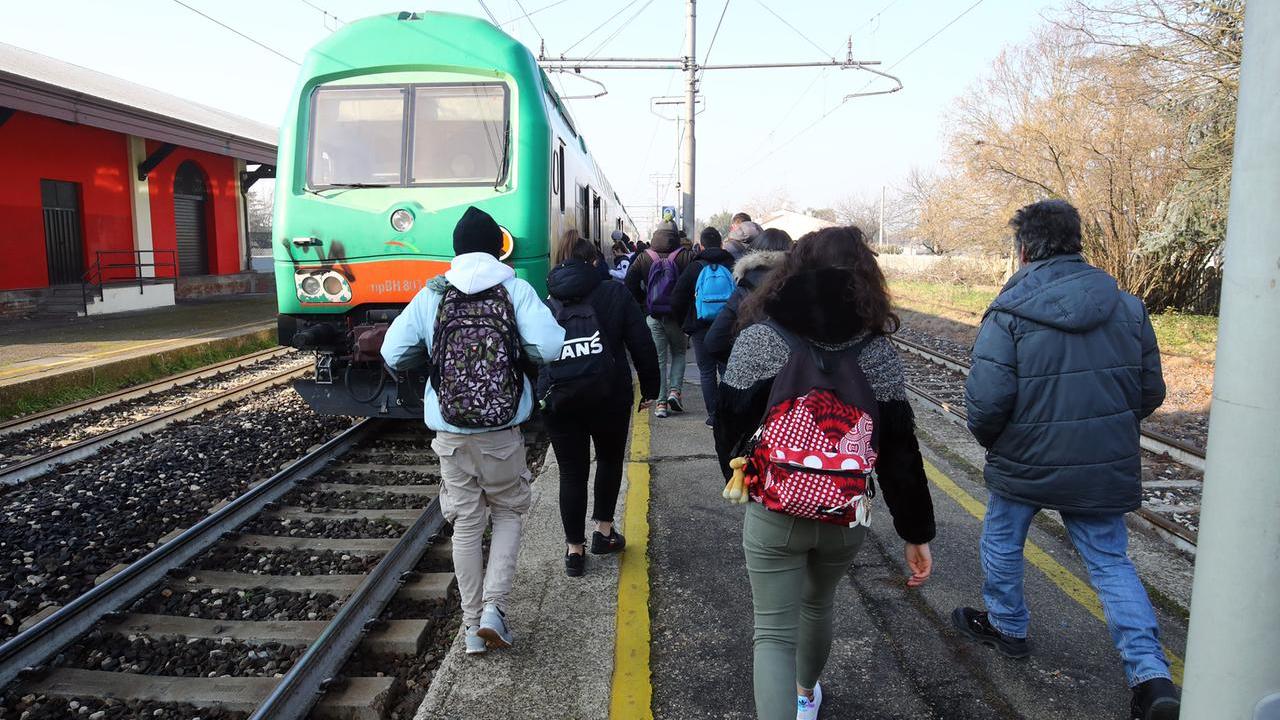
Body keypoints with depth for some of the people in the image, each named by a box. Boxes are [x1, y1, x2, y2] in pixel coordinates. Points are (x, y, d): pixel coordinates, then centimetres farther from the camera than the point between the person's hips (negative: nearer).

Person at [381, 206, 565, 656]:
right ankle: (493, 606, 6)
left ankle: (473, 626, 21)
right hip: (503, 434, -1)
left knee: (466, 525, 14)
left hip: (451, 436, 2)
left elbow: (394, 355, -2)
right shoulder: (515, 290, -6)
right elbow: (550, 348, -17)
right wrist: (516, 348, 4)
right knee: (509, 513, 19)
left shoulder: (431, 295, -1)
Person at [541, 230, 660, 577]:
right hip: (609, 396, -1)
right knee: (610, 459, 24)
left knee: (572, 472, 11)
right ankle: (604, 531, 26)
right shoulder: (615, 294, -1)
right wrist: (650, 388, 6)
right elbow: (642, 345, -3)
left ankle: (575, 549, 18)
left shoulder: (543, 305, 1)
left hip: (559, 402, 1)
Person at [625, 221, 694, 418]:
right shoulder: (686, 257, -6)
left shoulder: (643, 258, -1)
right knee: (679, 353, 19)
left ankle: (660, 402, 5)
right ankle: (675, 391, 4)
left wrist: (644, 302, 10)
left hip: (653, 316, 1)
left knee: (658, 359, 7)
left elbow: (630, 284, -2)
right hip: (677, 315, -1)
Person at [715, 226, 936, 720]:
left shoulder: (759, 338, -11)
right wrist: (917, 532, 1)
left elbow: (730, 428, -7)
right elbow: (898, 451, -7)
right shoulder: (877, 350, -7)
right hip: (846, 513, 4)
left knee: (773, 634, 7)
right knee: (818, 606, 28)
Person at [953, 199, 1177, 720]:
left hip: (1026, 463, -4)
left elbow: (986, 402, -20)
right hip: (1106, 468, 4)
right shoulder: (1127, 306, -1)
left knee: (1002, 542, 21)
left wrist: (989, 439, 1)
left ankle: (1006, 626, 40)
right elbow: (1151, 392, 5)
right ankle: (1152, 677, 7)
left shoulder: (1009, 313, -16)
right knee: (1111, 562, 14)